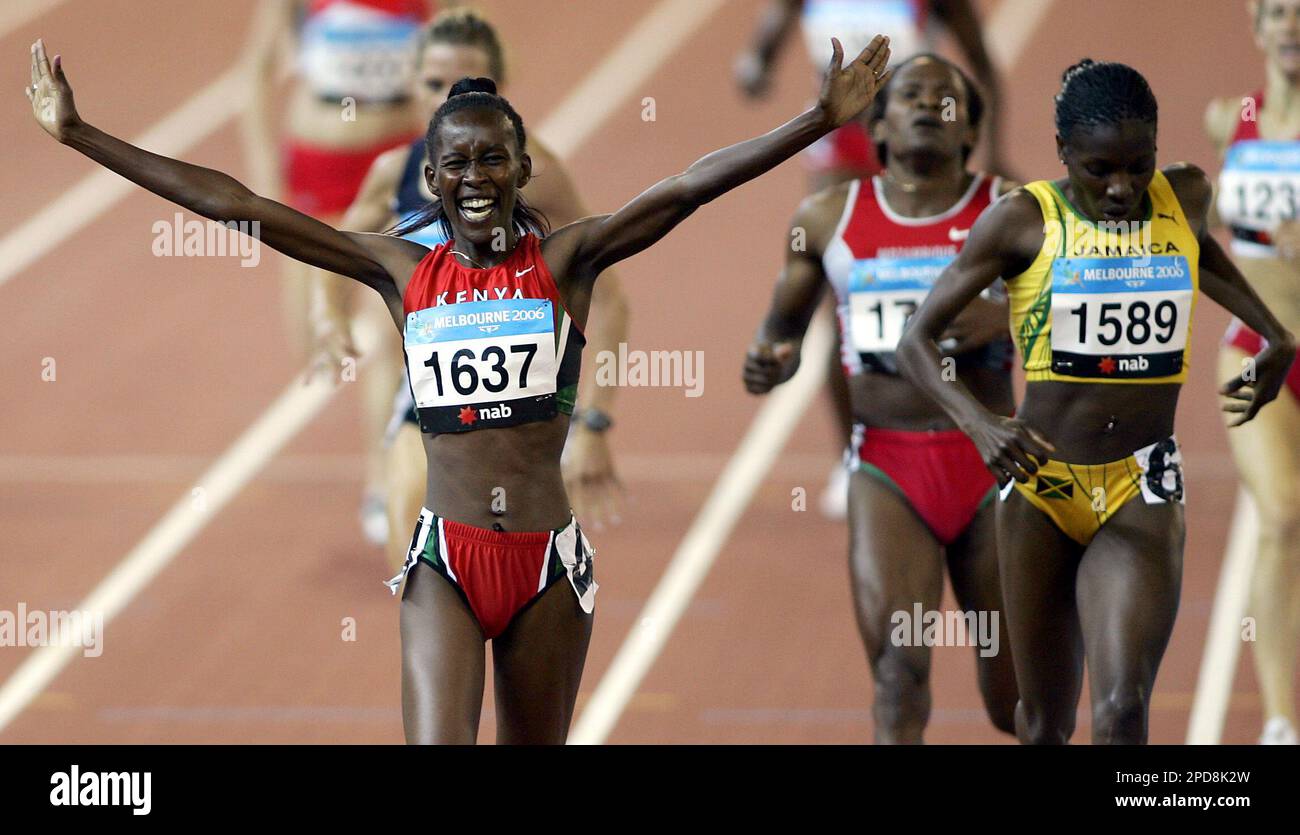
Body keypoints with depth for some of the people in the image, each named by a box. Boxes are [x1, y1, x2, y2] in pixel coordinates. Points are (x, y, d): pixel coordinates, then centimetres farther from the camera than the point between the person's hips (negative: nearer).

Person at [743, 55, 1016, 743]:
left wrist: (1009, 317, -20)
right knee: (898, 672, -19)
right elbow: (784, 323, 20)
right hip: (888, 466, 0)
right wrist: (770, 360, -3)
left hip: (992, 463, 0)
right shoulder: (827, 219, 7)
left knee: (1014, 703, 8)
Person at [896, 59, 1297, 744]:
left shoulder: (1186, 197, 2)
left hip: (1141, 489, 1)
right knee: (1044, 719, 10)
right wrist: (978, 424, -23)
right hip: (1041, 482, 0)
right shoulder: (1022, 221, -7)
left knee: (1122, 711, -18)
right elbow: (917, 340, -6)